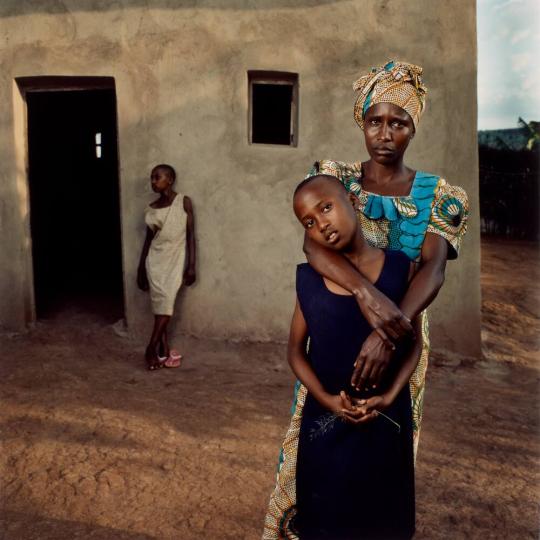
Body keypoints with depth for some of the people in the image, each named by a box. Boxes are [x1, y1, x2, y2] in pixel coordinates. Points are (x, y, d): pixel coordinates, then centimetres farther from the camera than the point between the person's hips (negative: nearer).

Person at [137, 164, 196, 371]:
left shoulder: (184, 202, -3)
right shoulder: (151, 208, 8)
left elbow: (191, 235, -5)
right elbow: (148, 239, 14)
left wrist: (191, 265, -11)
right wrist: (140, 269, 14)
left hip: (175, 260, -3)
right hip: (155, 260, 3)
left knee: (166, 302, -14)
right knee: (159, 304, 0)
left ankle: (151, 349, -6)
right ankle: (164, 351, 7)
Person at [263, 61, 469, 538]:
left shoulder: (439, 195, -4)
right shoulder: (334, 177, -4)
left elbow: (433, 269, -19)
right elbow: (314, 243, -22)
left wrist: (390, 331, -36)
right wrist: (366, 291, -40)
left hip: (400, 336, 0)